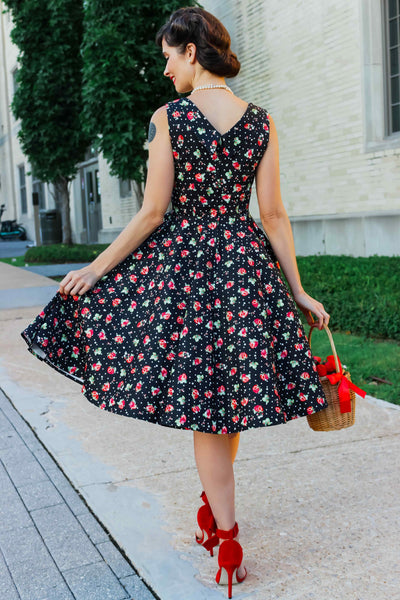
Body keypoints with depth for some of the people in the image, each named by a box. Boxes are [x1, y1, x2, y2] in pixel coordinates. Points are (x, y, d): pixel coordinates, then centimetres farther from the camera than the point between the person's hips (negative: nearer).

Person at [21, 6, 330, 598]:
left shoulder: (168, 117, -7)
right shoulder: (262, 121, 3)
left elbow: (152, 213, -10)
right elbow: (273, 214, -1)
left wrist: (96, 268, -1)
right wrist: (298, 290, 5)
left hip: (180, 259, -3)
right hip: (247, 263, 4)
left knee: (198, 398, 5)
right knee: (229, 390, 16)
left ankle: (228, 540, 10)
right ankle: (214, 501, 32)